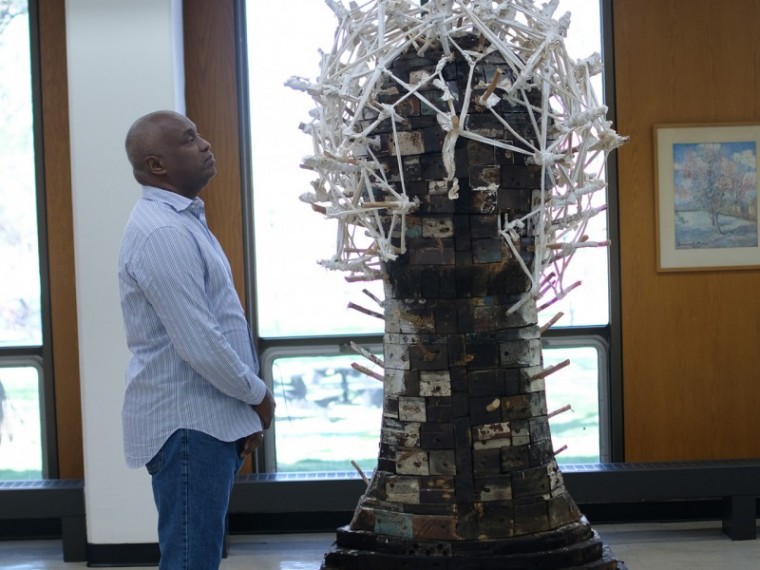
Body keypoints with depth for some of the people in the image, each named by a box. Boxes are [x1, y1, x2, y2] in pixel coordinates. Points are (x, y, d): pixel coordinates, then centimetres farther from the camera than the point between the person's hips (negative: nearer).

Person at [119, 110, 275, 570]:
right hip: (187, 425, -10)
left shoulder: (182, 220, 14)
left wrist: (245, 412, 15)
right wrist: (259, 396, -8)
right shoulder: (162, 232, -19)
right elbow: (199, 345, -23)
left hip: (208, 419, 10)